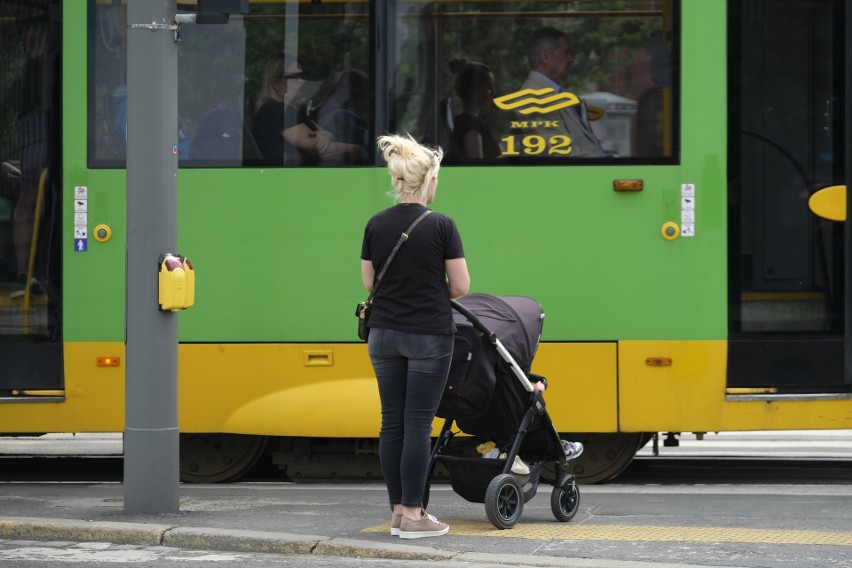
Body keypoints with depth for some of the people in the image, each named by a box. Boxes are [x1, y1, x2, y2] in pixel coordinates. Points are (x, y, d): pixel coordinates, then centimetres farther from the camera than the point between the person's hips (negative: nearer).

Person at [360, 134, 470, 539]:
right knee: (418, 423, -3)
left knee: (393, 421, 9)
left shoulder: (376, 225, 2)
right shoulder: (440, 226, -11)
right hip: (429, 336, -5)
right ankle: (412, 516, -3)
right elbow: (460, 285, -7)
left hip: (384, 334, 5)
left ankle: (398, 510, 11)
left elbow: (369, 282, 9)